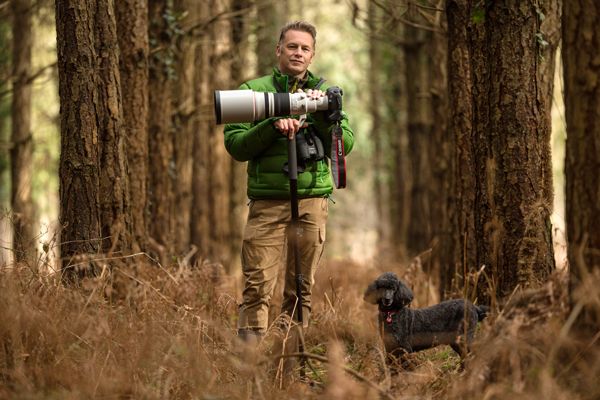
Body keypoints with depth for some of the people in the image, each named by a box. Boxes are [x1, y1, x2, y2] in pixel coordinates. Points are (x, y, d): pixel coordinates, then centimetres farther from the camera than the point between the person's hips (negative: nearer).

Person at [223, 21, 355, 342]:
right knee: (258, 287, -9)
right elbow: (235, 146, -2)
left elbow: (345, 144, 5)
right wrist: (273, 126, -15)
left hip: (313, 199, 3)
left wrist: (322, 116, -11)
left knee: (302, 288, 7)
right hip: (267, 200, -3)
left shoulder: (324, 93, 16)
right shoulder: (253, 90, 7)